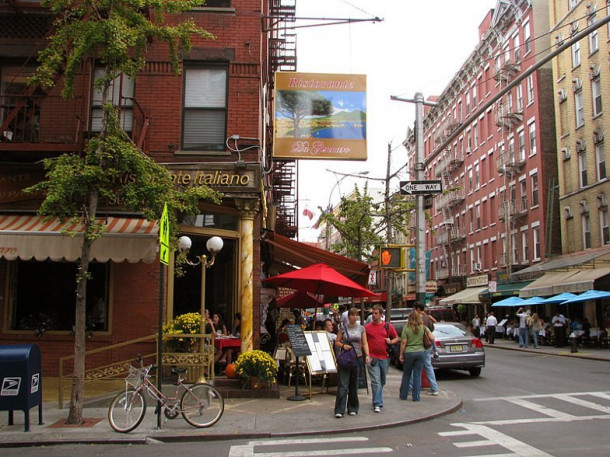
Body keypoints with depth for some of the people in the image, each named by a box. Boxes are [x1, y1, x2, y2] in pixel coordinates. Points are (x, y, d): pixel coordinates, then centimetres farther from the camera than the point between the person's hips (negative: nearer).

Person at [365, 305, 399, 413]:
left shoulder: (388, 326, 5)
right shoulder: (367, 327, 0)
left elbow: (396, 338, 16)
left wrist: (391, 341, -5)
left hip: (384, 358, 3)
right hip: (372, 358, -3)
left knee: (382, 382, 14)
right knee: (376, 381, -9)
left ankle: (378, 401, 31)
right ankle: (377, 404, -6)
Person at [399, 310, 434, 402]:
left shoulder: (406, 328, -7)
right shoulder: (423, 327, -2)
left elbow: (403, 342, -10)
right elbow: (432, 338, -4)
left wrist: (401, 355, -4)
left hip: (409, 352, -1)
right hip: (421, 352, 1)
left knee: (406, 374, 13)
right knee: (417, 375, 7)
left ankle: (403, 395, 19)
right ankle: (416, 397, 7)